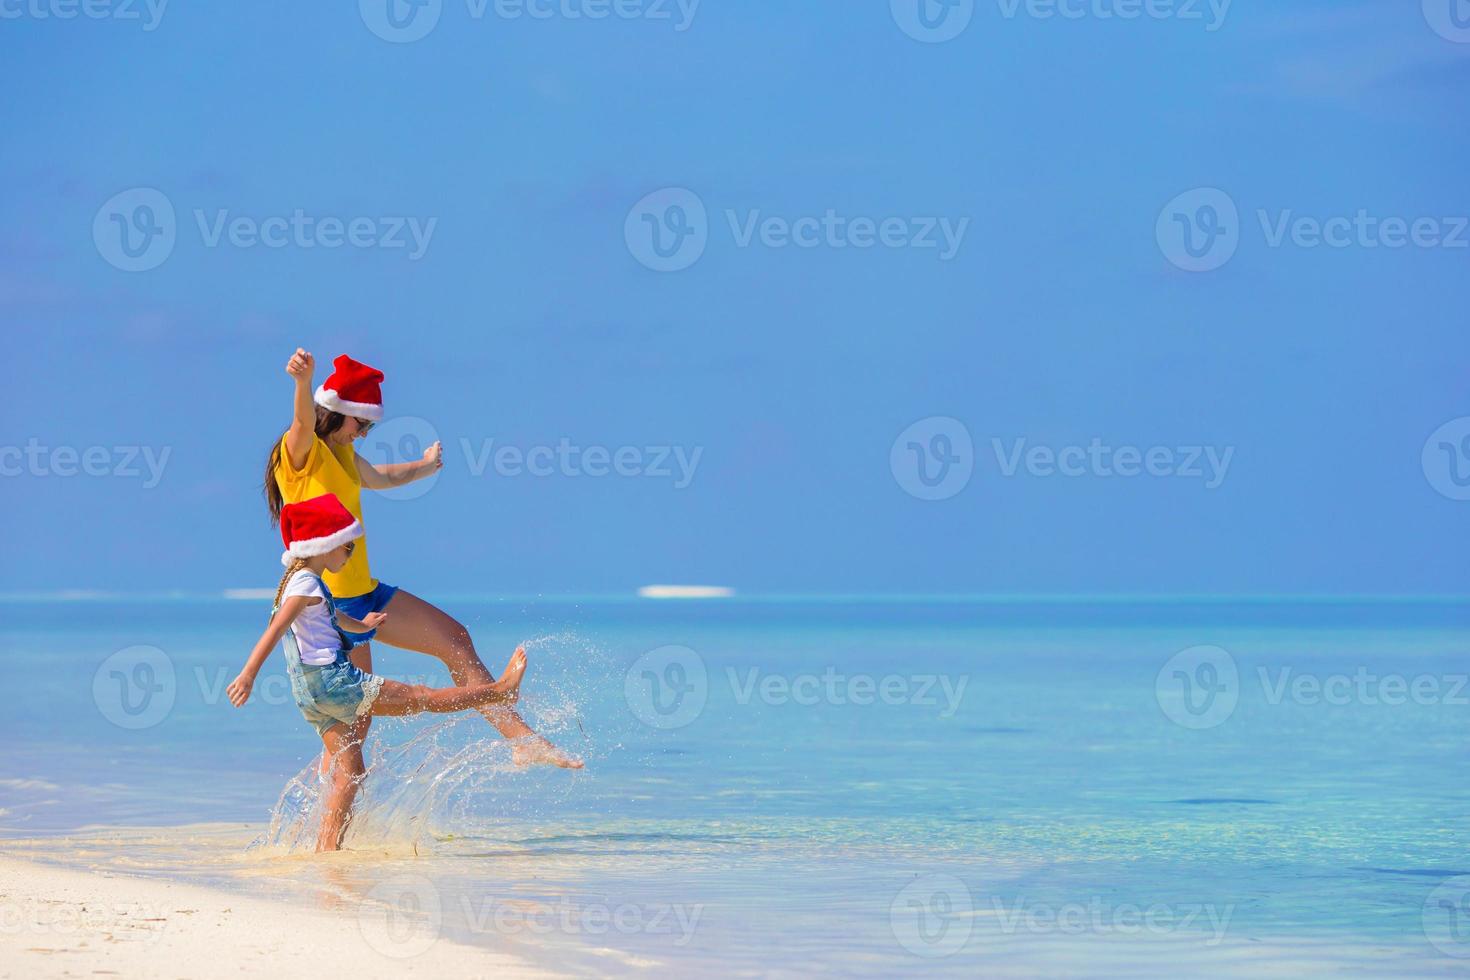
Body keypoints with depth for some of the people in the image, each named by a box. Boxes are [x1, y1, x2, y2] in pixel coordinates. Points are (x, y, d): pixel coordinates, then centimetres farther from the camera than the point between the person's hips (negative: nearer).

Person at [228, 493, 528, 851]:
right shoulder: (306, 585, -13)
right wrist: (248, 675, -34)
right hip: (330, 679, -10)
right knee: (419, 697, 3)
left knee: (348, 772, 10)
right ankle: (500, 690, 11)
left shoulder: (301, 581, 19)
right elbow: (275, 630, -25)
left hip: (312, 693, 10)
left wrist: (360, 625, 58)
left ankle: (327, 848, 5)